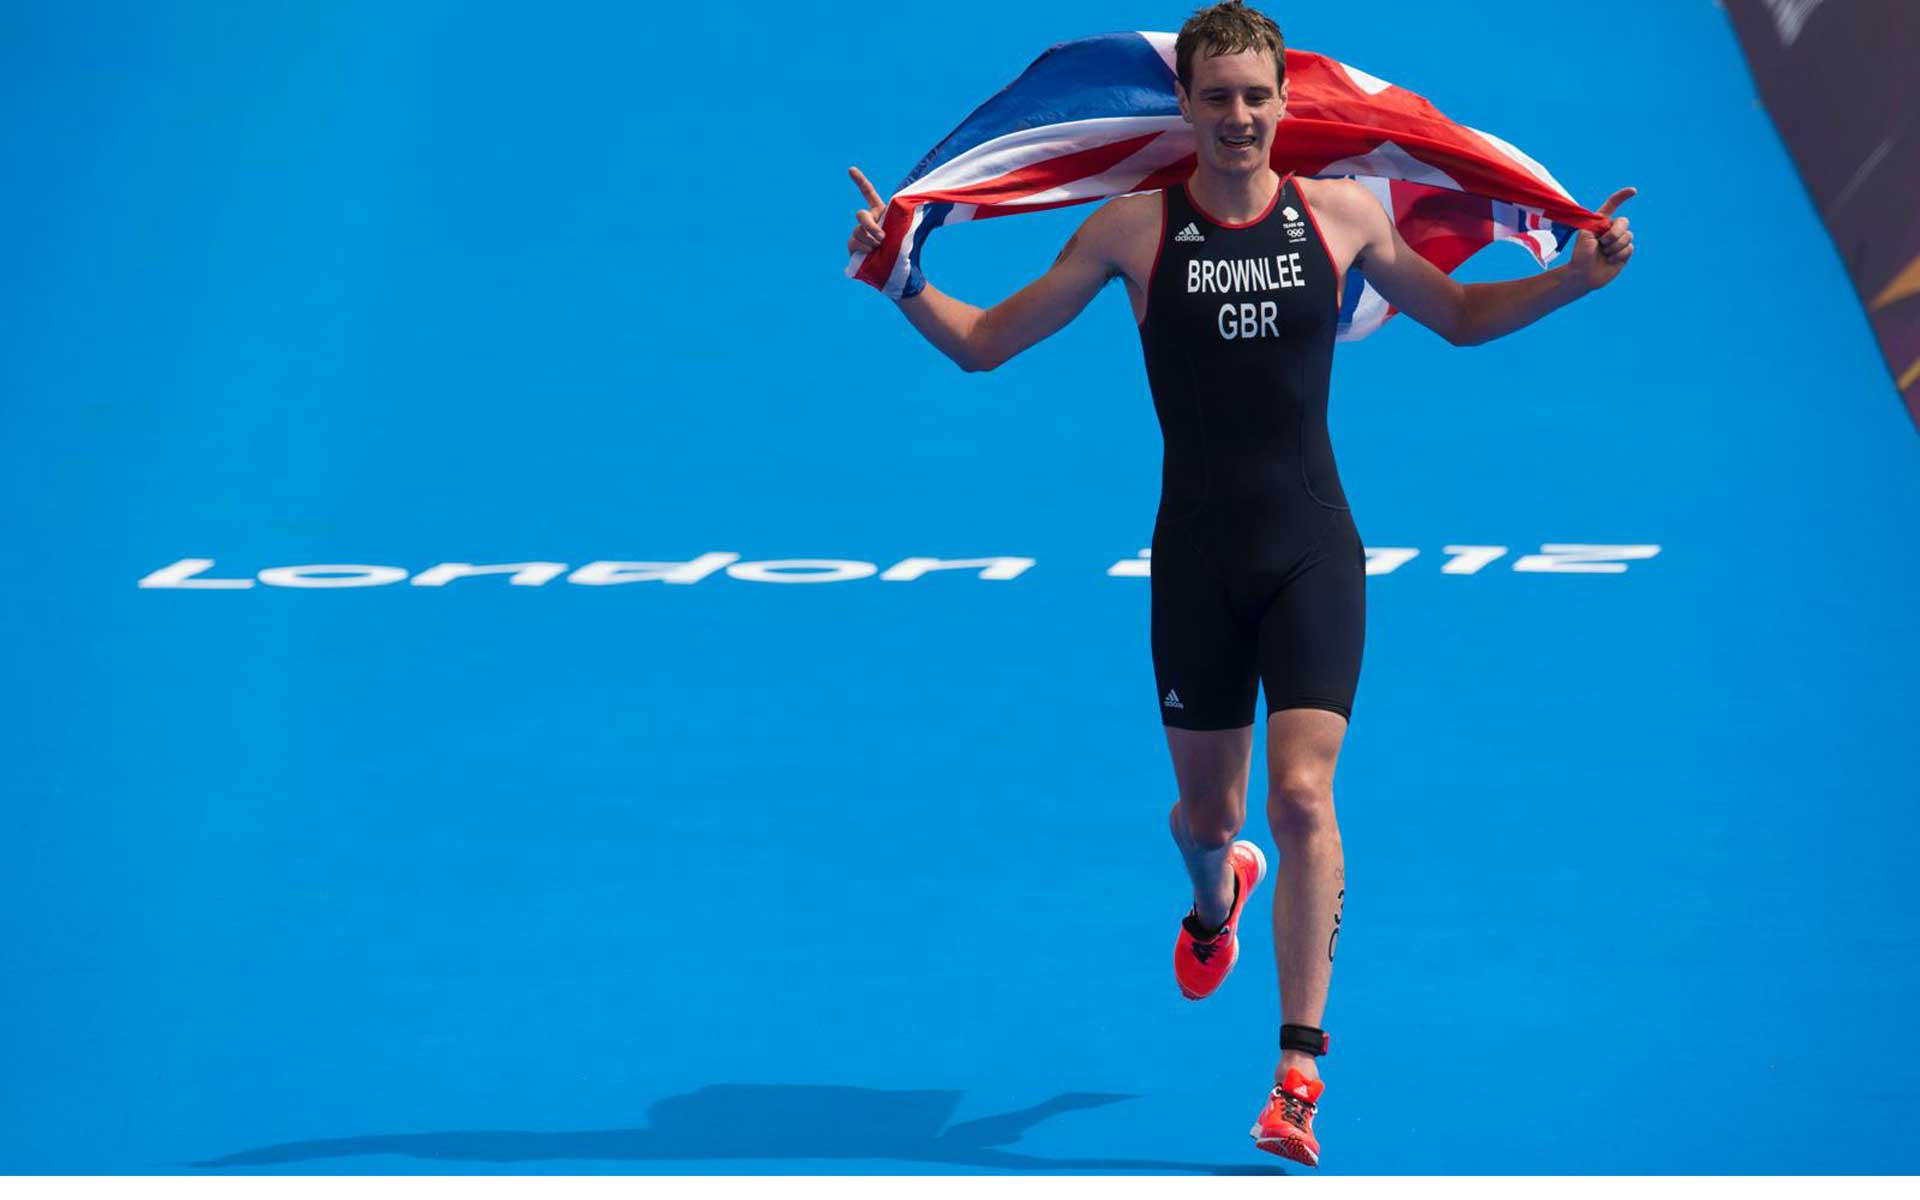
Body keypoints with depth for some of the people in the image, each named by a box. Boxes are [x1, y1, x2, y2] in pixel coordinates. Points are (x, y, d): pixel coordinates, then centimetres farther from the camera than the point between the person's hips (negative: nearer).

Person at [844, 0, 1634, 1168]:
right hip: (1198, 556, 1)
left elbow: (1462, 316, 16)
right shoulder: (1134, 227, -3)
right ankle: (1221, 896, 53)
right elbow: (984, 341, 1)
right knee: (1207, 810, 14)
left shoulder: (1345, 213, 0)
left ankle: (1301, 1072, -13)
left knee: (1303, 796, -16)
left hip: (1313, 551, -1)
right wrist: (905, 281, -15)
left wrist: (1576, 277, 1)